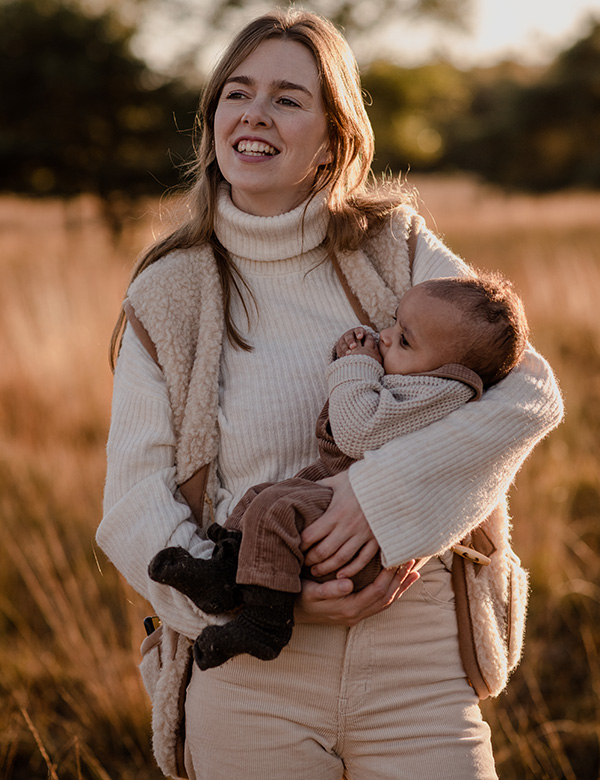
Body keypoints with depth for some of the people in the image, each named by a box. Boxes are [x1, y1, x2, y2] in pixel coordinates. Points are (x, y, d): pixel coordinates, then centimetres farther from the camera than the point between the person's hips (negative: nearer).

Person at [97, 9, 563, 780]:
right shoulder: (166, 298, 3)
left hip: (415, 662, 0)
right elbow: (134, 509, -1)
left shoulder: (395, 249, 4)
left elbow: (531, 391, -5)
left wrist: (383, 490, -19)